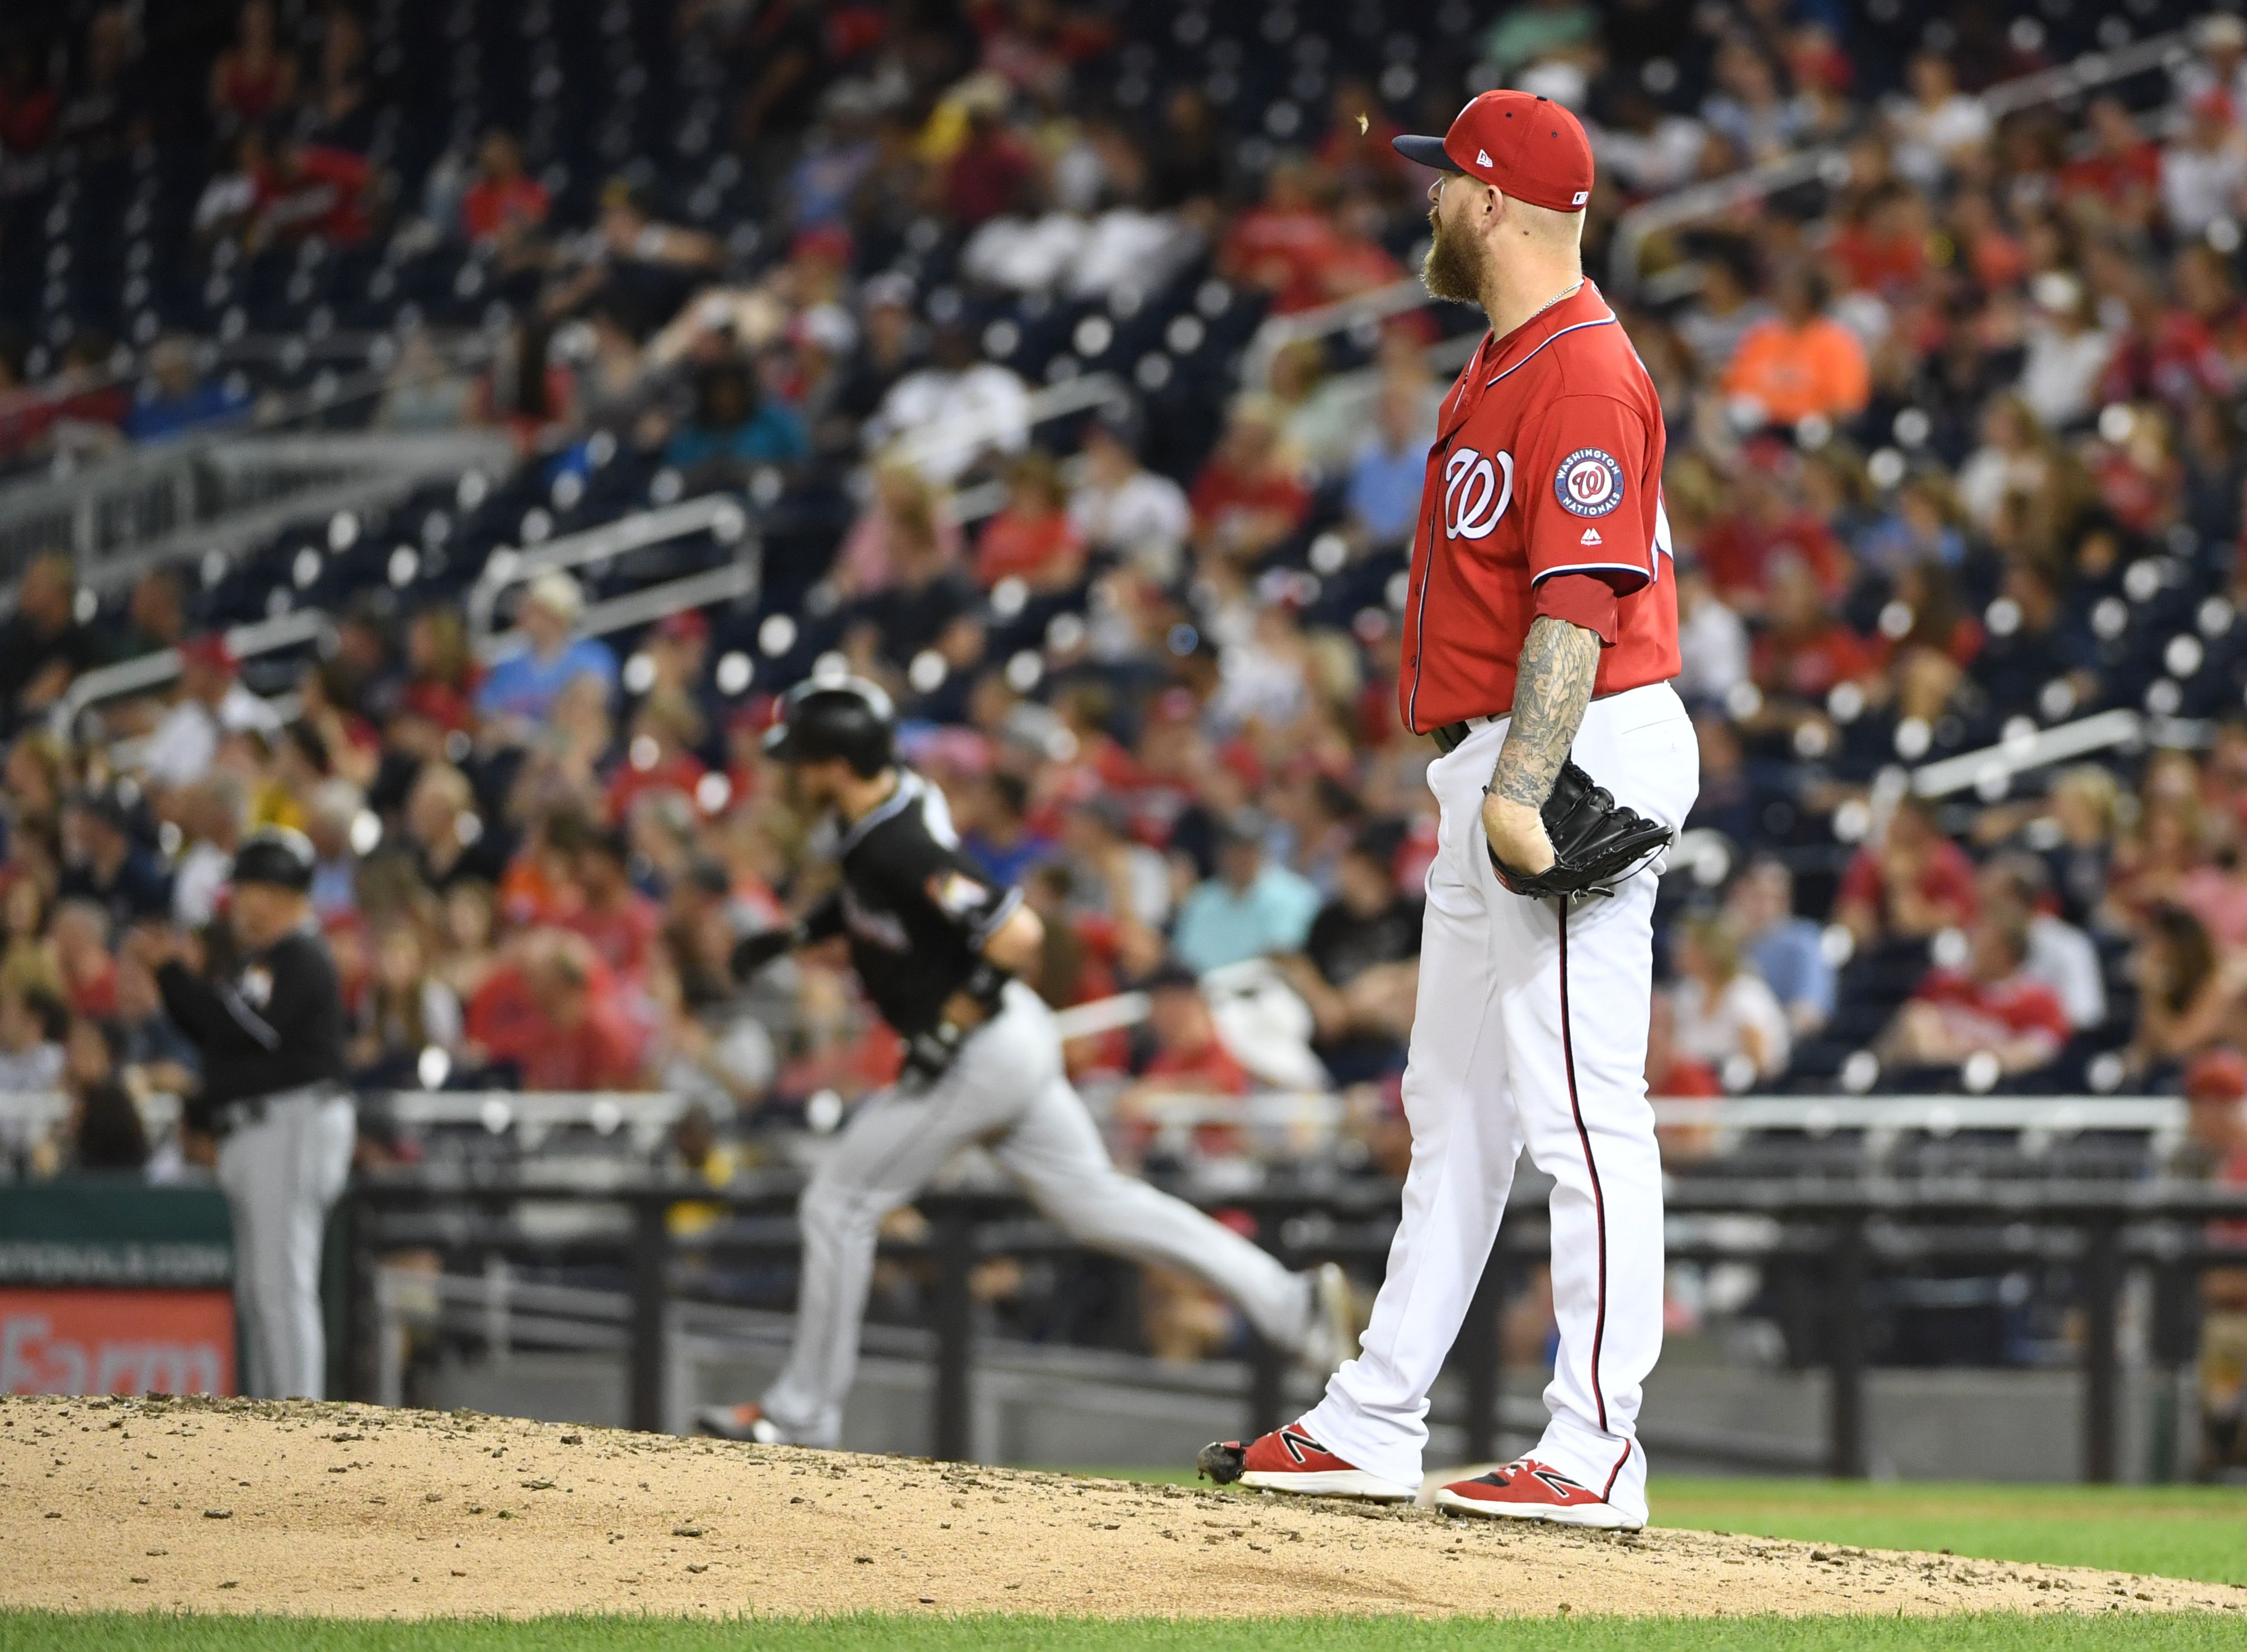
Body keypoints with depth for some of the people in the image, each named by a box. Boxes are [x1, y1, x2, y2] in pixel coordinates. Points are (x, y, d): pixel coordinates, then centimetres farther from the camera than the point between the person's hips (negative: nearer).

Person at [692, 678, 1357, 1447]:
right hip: (1014, 1040, 10)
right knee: (1094, 1201, 13)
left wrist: (949, 1026, -23)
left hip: (978, 1056, -10)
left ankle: (802, 1413, 10)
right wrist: (791, 936, 14)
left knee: (837, 1207, 1)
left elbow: (1018, 934, -30)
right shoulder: (895, 796, 3)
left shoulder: (900, 849, -26)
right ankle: (1288, 1300, 7)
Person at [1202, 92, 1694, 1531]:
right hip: (1493, 770, 11)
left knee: (1579, 1107, -10)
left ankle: (1597, 1451, -10)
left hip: (1581, 758, -11)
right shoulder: (1504, 365, 18)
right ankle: (1373, 1429, 20)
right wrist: (1491, 788, 20)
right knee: (1457, 1108, 14)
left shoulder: (1584, 372, -15)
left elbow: (1581, 599, -23)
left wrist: (1521, 791, -29)